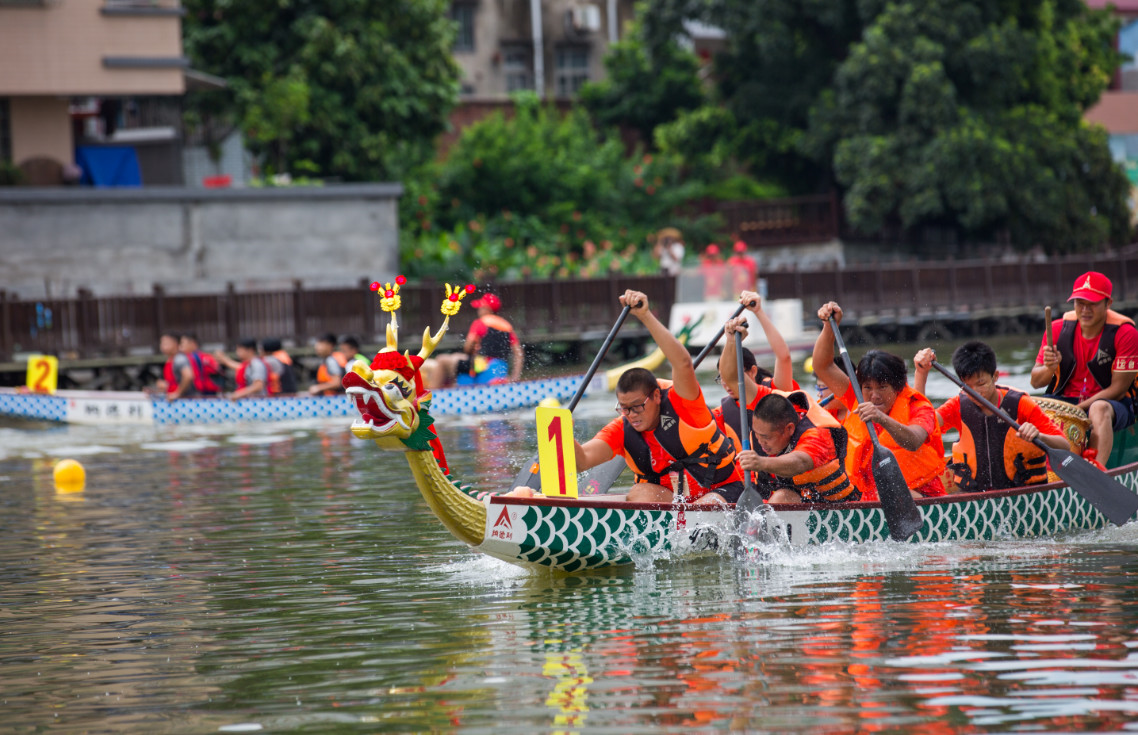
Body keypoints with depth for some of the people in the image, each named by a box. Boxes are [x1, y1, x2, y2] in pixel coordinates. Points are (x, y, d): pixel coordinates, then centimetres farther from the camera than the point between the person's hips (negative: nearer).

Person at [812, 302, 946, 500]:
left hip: (921, 499, -5)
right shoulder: (859, 402, 9)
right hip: (870, 502, 5)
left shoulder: (919, 409, -7)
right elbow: (823, 367, 10)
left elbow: (913, 442, -29)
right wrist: (829, 327, -2)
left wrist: (883, 419, -45)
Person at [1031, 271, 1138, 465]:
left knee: (1099, 409, -39)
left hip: (1114, 404, -4)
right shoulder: (1058, 329, 0)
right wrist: (1049, 368, -22)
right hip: (1064, 401, 4)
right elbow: (1036, 382, 2)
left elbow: (1118, 388, -12)